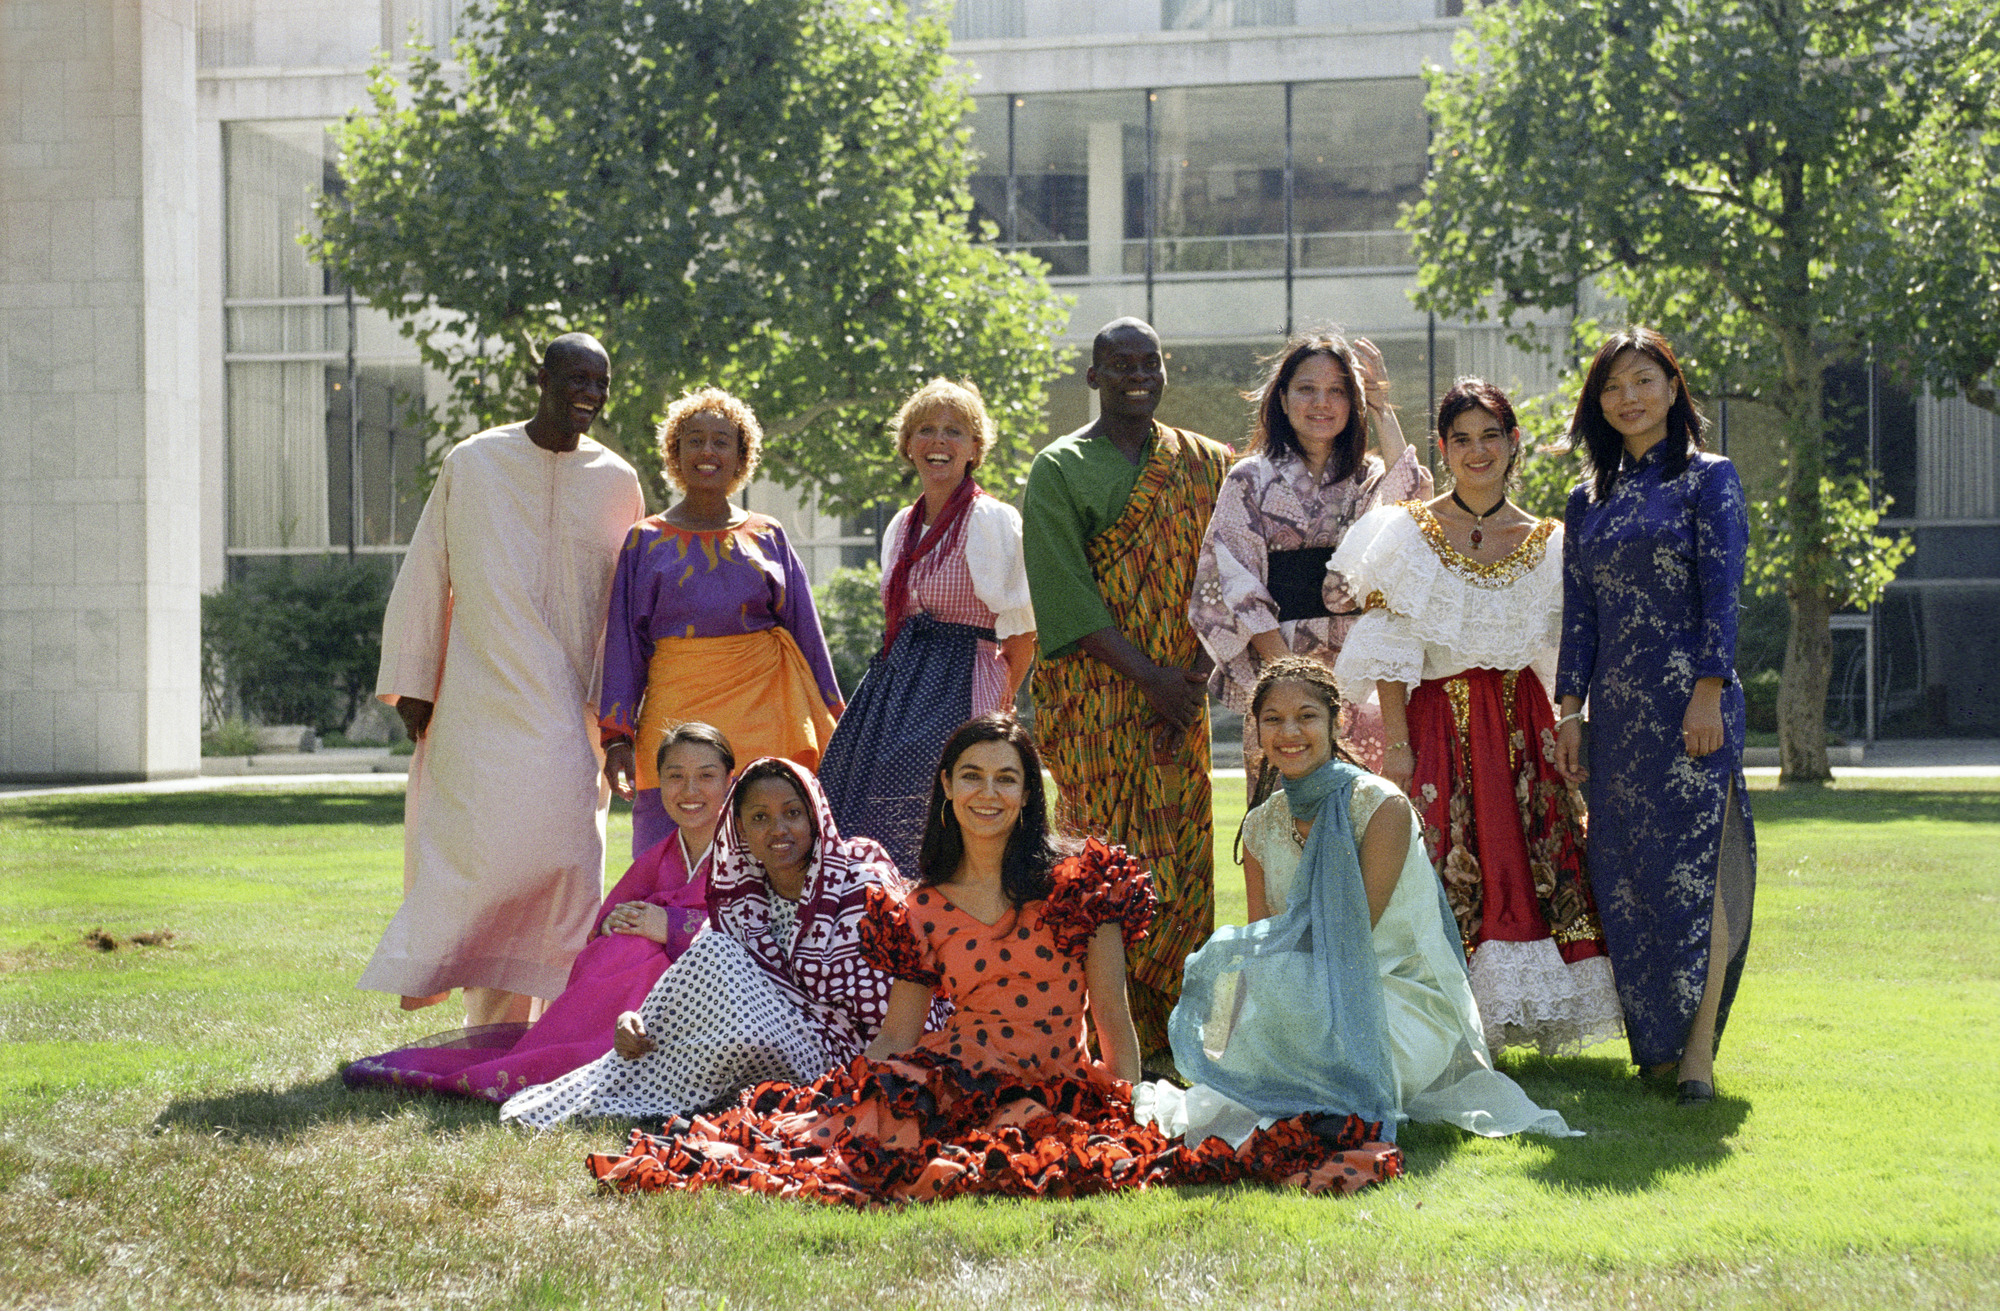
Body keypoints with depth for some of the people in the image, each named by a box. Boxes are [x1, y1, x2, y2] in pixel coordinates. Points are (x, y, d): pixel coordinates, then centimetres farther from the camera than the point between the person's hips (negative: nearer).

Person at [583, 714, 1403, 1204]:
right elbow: (897, 1038, 11)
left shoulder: (1079, 882, 3)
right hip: (951, 1082, 1)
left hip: (1058, 1093, -1)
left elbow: (1113, 1017, 1)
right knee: (847, 1113, -30)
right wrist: (843, 1088, -4)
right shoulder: (921, 912, 11)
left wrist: (1132, 1115, -9)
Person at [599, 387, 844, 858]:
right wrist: (617, 736, -2)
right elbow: (624, 645, 7)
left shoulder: (768, 538, 12)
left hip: (763, 713, 1)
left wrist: (830, 731, 11)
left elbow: (806, 635, 14)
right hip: (678, 710, -1)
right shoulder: (646, 542, 9)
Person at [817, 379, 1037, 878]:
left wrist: (995, 706, 4)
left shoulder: (993, 521, -5)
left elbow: (1022, 633, -4)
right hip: (894, 685, 7)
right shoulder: (901, 527, 17)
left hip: (960, 690, -7)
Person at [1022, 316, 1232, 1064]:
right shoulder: (1060, 470, 0)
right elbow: (1067, 598, -8)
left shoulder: (1201, 464, 12)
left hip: (1178, 691, 4)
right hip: (1097, 694, -4)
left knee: (1182, 853, 3)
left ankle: (1173, 1023, 10)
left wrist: (1196, 671, -8)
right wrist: (1149, 676, -14)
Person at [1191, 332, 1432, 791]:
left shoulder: (1368, 478, 13)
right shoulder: (1253, 478, 4)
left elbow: (1410, 497, -11)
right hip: (1280, 657, -3)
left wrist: (1382, 408, -6)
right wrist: (1282, 664, -13)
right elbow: (1234, 580, -3)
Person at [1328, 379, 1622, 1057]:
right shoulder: (1408, 532, 1)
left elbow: (1564, 656, 10)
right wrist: (1396, 741, -11)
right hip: (1436, 717, -2)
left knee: (1528, 864, -2)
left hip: (1521, 722, 3)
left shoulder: (1546, 543, 9)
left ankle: (1519, 1018, 8)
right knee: (1439, 870, -7)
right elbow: (1389, 649, -3)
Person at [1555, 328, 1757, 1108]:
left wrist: (1708, 693, -14)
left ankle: (1697, 1050, -9)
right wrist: (1570, 712, 7)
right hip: (1618, 711, 5)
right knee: (1623, 875, 4)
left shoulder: (1707, 479, 1)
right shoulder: (1589, 501, 16)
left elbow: (1721, 594, -6)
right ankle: (1655, 1043, 11)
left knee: (1692, 866, -10)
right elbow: (1580, 614, 14)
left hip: (1690, 700, -5)